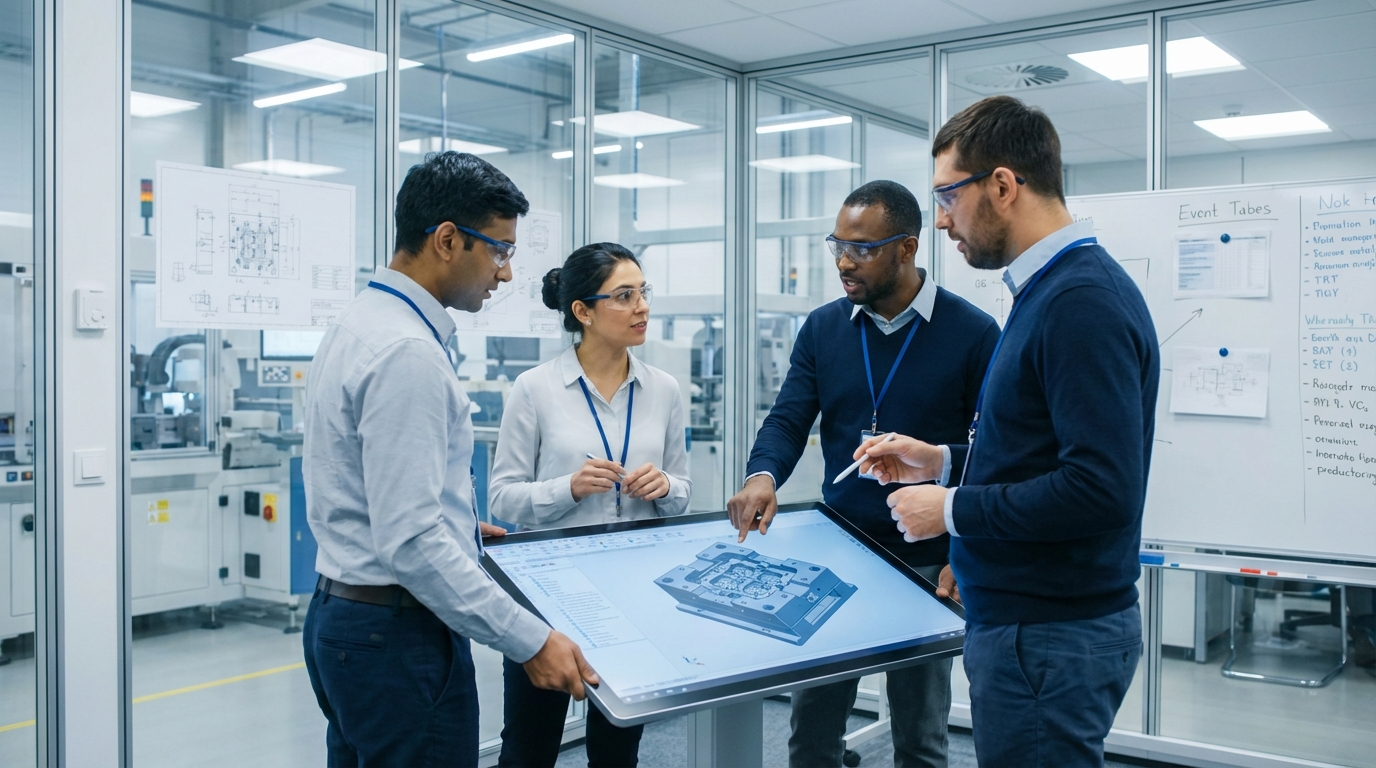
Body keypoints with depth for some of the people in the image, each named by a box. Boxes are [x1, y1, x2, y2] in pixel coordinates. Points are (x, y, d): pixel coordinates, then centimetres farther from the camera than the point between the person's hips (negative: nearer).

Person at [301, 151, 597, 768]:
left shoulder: (360, 323, 10)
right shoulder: (407, 352, -22)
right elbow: (410, 543, -26)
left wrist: (458, 529, 27)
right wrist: (530, 642, -23)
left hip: (341, 611, 10)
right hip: (398, 632, -10)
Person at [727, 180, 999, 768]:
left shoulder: (973, 334, -9)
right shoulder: (823, 328, 4)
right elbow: (787, 421, 0)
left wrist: (936, 463, -23)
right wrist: (762, 475, -19)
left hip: (925, 562, -3)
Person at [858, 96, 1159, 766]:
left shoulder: (1084, 301, -20)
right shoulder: (1047, 289, 12)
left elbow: (1101, 490, -27)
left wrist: (951, 509, -17)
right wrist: (942, 460, 12)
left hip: (1049, 637, -10)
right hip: (1025, 617, 10)